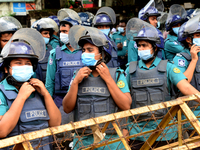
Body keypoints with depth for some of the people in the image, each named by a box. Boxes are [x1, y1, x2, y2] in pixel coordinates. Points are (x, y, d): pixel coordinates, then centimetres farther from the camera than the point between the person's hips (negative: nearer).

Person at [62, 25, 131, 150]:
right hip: (83, 140, 2)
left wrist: (108, 79, -13)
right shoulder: (79, 75, 7)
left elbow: (126, 106, -12)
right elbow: (67, 108, 1)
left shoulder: (116, 74, -1)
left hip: (111, 139, -2)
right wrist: (75, 82, -10)